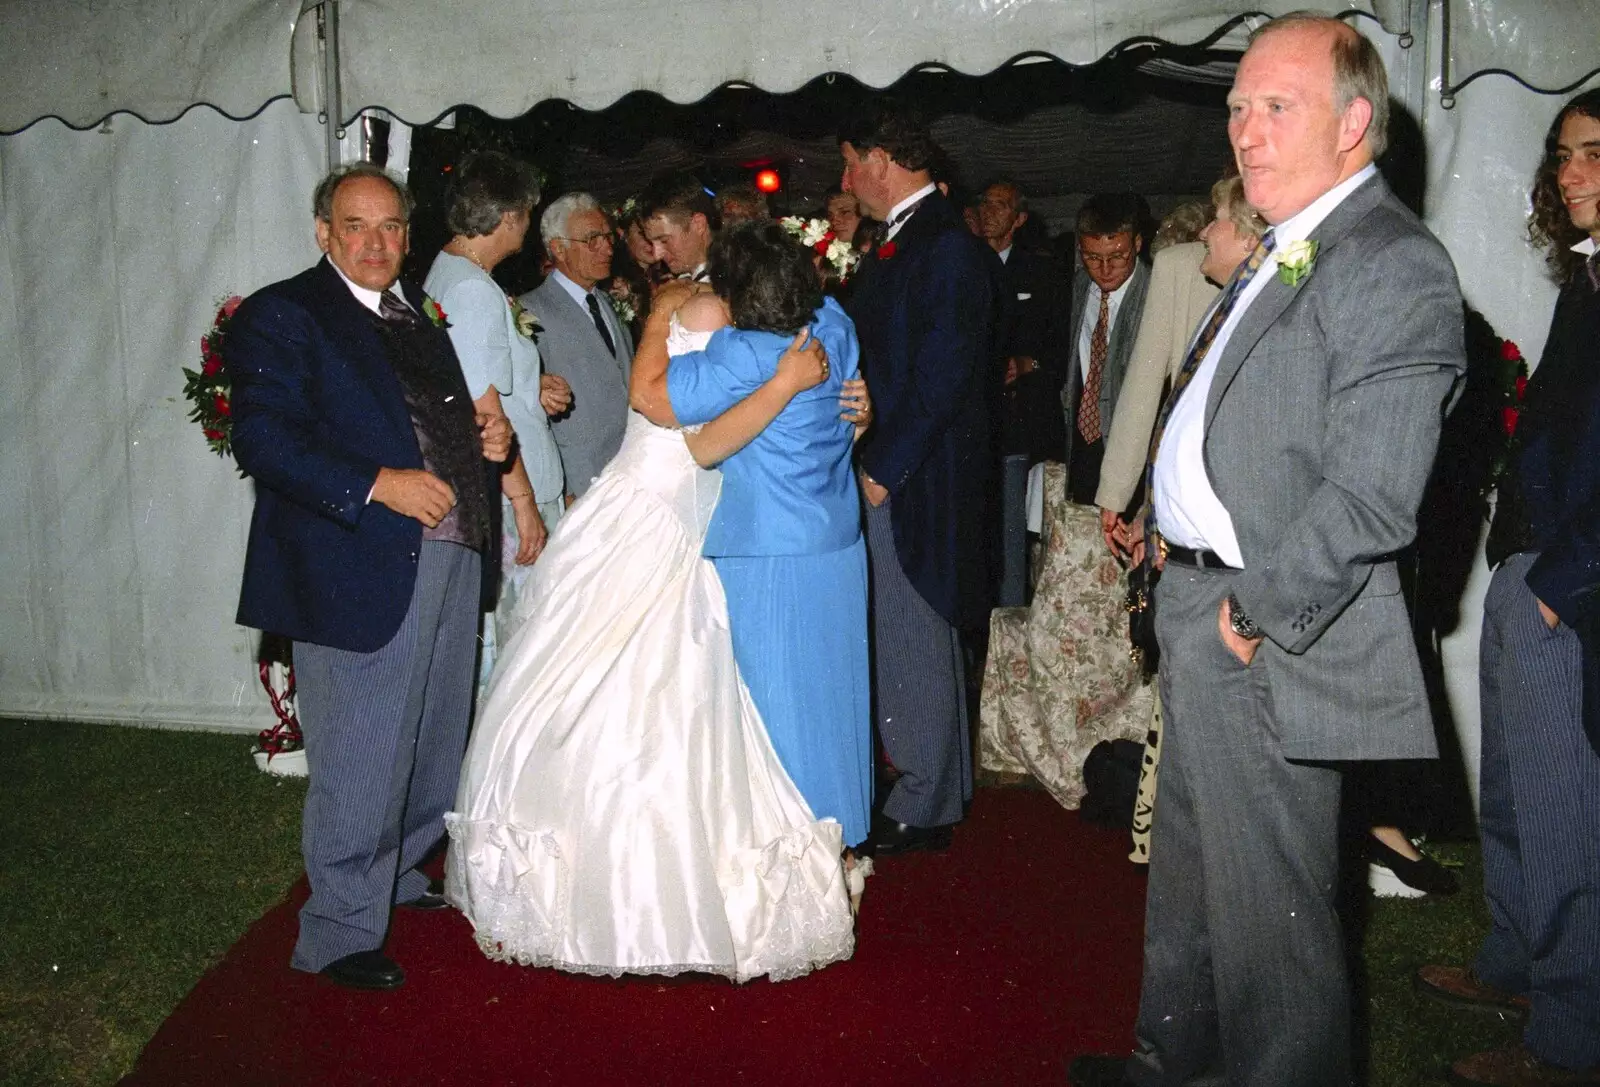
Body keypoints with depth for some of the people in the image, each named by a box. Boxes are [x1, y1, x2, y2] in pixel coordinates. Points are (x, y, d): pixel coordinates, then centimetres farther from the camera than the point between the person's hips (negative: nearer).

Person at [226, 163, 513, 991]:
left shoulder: (419, 310, 16)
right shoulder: (280, 314, -7)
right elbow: (263, 440, -17)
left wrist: (483, 435, 4)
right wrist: (378, 485, -24)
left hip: (450, 553, 8)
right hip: (359, 569, -8)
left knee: (433, 742, 19)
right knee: (360, 758, -1)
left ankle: (398, 877, 40)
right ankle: (340, 933, 14)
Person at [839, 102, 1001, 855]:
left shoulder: (946, 248, -14)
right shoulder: (895, 243, 16)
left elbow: (941, 376, -19)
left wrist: (884, 467, -17)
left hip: (916, 482, -9)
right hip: (883, 474, 9)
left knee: (915, 639, -1)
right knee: (909, 638, 15)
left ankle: (922, 809, 12)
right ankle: (940, 791, 27)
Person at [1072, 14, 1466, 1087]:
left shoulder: (1394, 265, -17)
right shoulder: (1280, 251, 13)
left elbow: (1369, 499, -24)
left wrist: (1258, 615, -18)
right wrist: (1173, 548, 9)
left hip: (1265, 641, -10)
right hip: (1200, 608, 10)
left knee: (1269, 901, 4)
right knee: (1192, 869, 24)